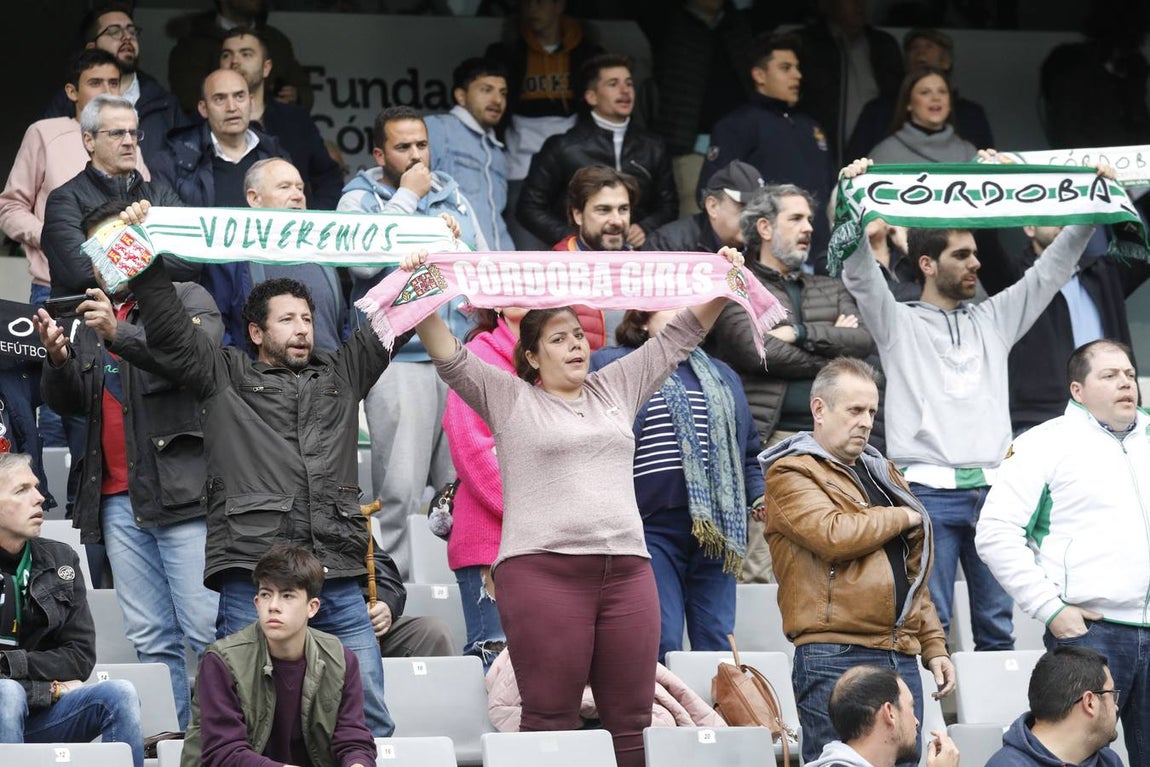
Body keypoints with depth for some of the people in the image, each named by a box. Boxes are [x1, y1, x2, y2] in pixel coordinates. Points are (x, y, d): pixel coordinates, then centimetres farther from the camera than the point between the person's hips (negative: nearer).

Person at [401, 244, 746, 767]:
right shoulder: (510, 399, 10)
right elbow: (451, 358, 0)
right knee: (550, 722, -7)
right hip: (543, 567, -4)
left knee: (631, 722, 1)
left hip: (626, 567, 4)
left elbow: (676, 338, 23)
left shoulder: (615, 389, 21)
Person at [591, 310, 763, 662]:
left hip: (717, 526, 5)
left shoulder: (722, 376, 23)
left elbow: (749, 451, 28)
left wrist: (759, 496, 12)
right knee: (662, 645, -10)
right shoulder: (610, 366, 8)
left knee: (718, 643, 2)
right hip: (651, 524, -5)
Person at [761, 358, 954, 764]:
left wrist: (933, 645, 18)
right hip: (836, 658, -7)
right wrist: (901, 518, -3)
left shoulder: (881, 472, 24)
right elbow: (833, 534, -20)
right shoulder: (791, 474, -1)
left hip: (901, 657, 8)